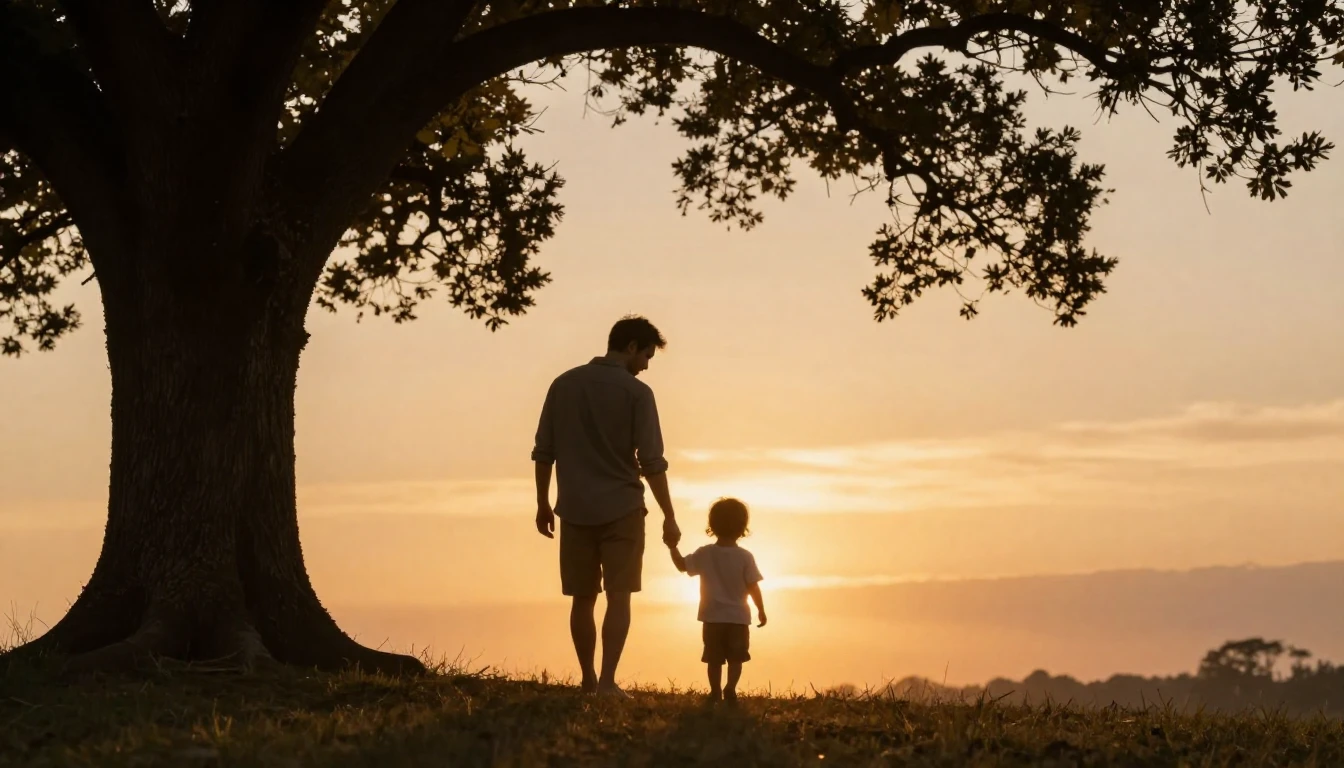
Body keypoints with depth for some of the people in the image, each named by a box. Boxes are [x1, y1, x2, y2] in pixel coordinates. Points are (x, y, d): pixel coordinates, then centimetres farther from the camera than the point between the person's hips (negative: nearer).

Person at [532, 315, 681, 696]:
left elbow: (543, 451, 7)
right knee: (618, 596, -1)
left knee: (583, 599, 11)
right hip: (621, 508, -4)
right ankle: (607, 681, -11)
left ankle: (589, 680, 17)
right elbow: (652, 461, -10)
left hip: (575, 509, 4)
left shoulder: (564, 384, 6)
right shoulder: (636, 392, -7)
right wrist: (669, 517, -4)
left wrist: (543, 504, 16)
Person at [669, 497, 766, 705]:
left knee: (714, 659, 10)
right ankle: (730, 689, -10)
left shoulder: (704, 554, -5)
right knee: (736, 658, 4)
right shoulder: (745, 557, -10)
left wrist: (673, 547, 20)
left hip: (712, 617, 2)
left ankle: (716, 692, 9)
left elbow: (682, 565, 7)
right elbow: (753, 587, -9)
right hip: (738, 618, -2)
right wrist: (761, 610, 2)